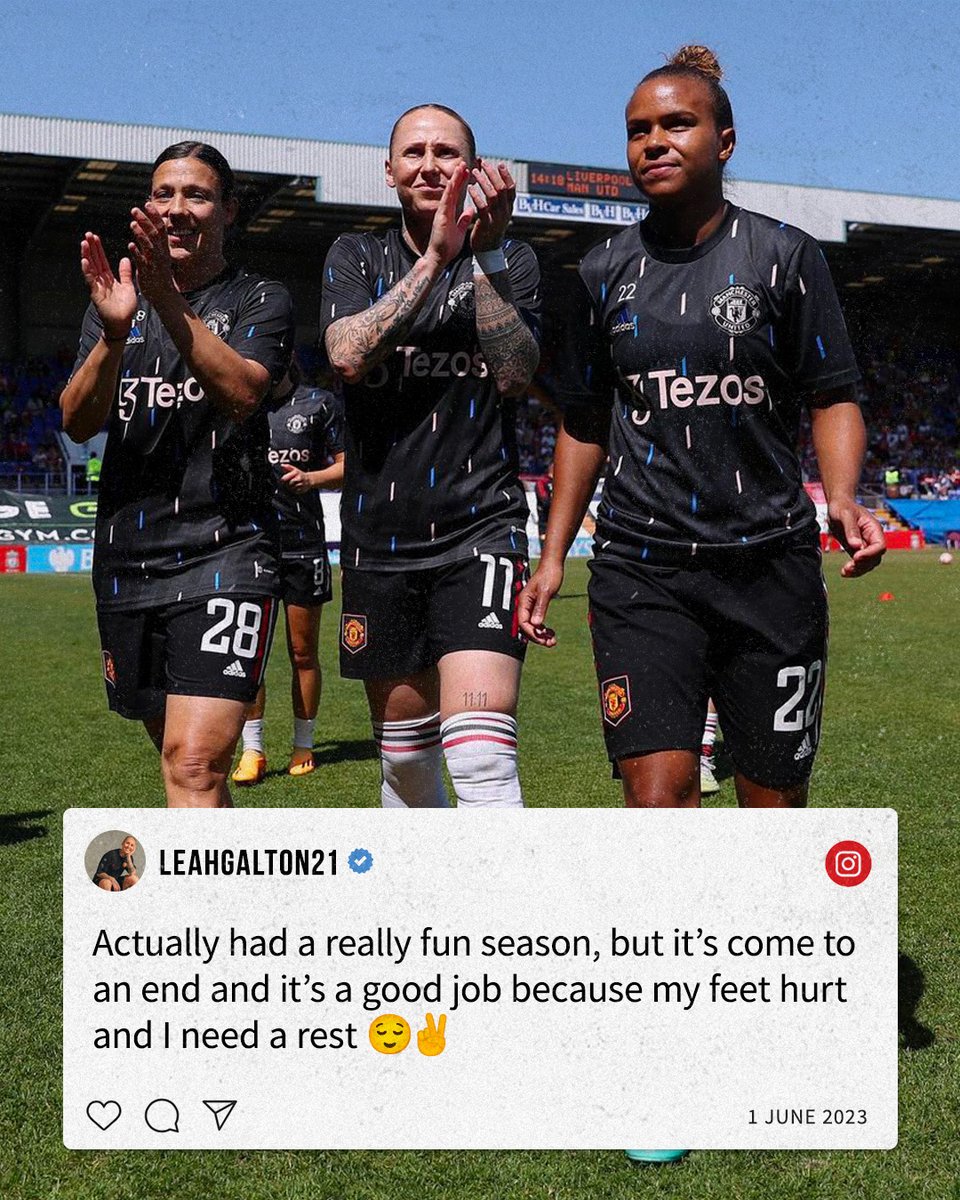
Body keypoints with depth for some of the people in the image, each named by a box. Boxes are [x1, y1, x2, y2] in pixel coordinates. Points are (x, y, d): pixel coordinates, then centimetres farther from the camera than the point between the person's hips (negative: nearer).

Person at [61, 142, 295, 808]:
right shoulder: (116, 301, 14)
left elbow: (241, 393, -17)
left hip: (224, 551, -5)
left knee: (195, 765, -18)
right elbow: (78, 422, 0)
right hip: (126, 558, 5)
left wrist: (170, 304, -28)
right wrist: (113, 333, -18)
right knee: (179, 750, 16)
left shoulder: (260, 299, 3)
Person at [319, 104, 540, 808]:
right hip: (380, 537, 3)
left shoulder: (508, 261, 7)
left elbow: (517, 376, -10)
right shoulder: (357, 256, 10)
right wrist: (436, 256, -15)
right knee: (404, 759, 14)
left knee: (482, 760, -18)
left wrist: (485, 253, -15)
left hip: (479, 529, -3)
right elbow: (348, 355, -10)